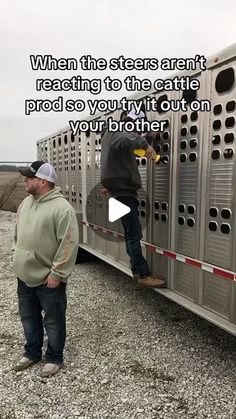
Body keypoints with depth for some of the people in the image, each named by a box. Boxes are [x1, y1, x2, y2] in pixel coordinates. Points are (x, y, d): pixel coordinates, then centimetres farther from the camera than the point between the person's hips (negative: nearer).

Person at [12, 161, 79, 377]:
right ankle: (32, 352, 44)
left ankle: (54, 358, 32)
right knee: (29, 317, 23)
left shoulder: (61, 207, -20)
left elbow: (69, 244, -22)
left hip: (48, 279, -7)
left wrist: (56, 274, -20)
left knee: (53, 321, 11)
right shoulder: (26, 203, 5)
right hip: (24, 276, 8)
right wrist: (19, 259, 17)